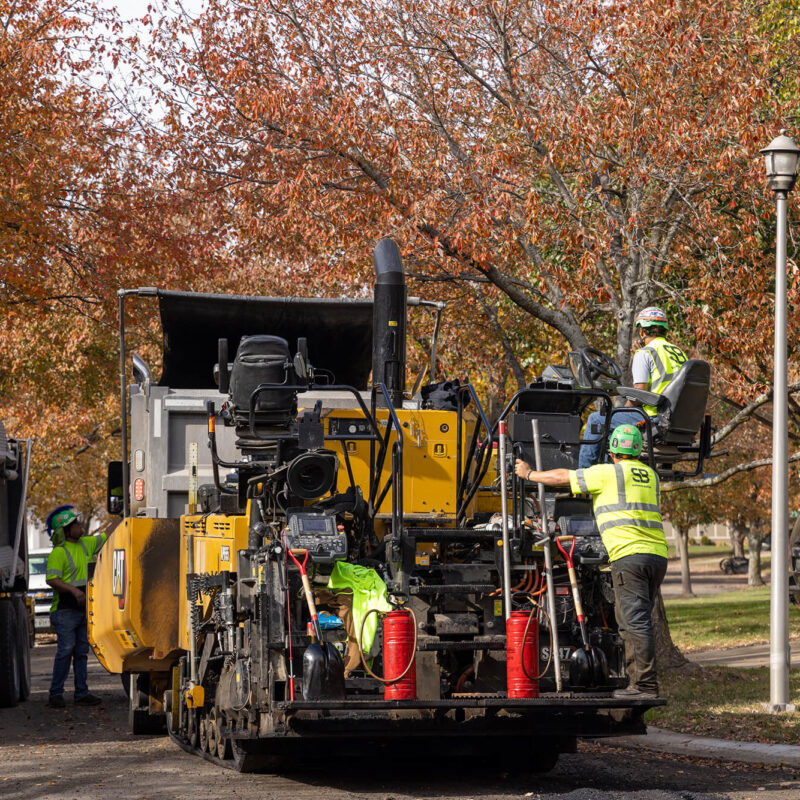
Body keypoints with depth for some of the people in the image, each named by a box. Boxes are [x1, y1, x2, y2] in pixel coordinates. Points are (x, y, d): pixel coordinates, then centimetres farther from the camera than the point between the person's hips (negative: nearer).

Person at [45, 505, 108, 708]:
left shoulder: (86, 544, 11)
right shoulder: (58, 552, -11)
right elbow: (52, 579, -19)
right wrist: (73, 590, -29)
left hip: (85, 608, 7)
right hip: (66, 610, -7)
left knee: (82, 652, 8)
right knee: (66, 650, -10)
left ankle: (82, 693, 12)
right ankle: (56, 694, -4)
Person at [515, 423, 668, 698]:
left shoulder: (608, 473, 0)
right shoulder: (651, 476, 21)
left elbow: (562, 477, 8)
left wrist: (529, 474, 25)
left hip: (629, 554, -7)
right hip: (658, 554, 7)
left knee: (635, 621, -9)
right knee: (633, 619, 14)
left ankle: (645, 684, -13)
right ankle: (636, 680, 14)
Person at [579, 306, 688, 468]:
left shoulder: (645, 353, -10)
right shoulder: (680, 353, 15)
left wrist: (624, 409, 3)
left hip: (652, 418, -8)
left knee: (596, 419, 6)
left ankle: (584, 471, 11)